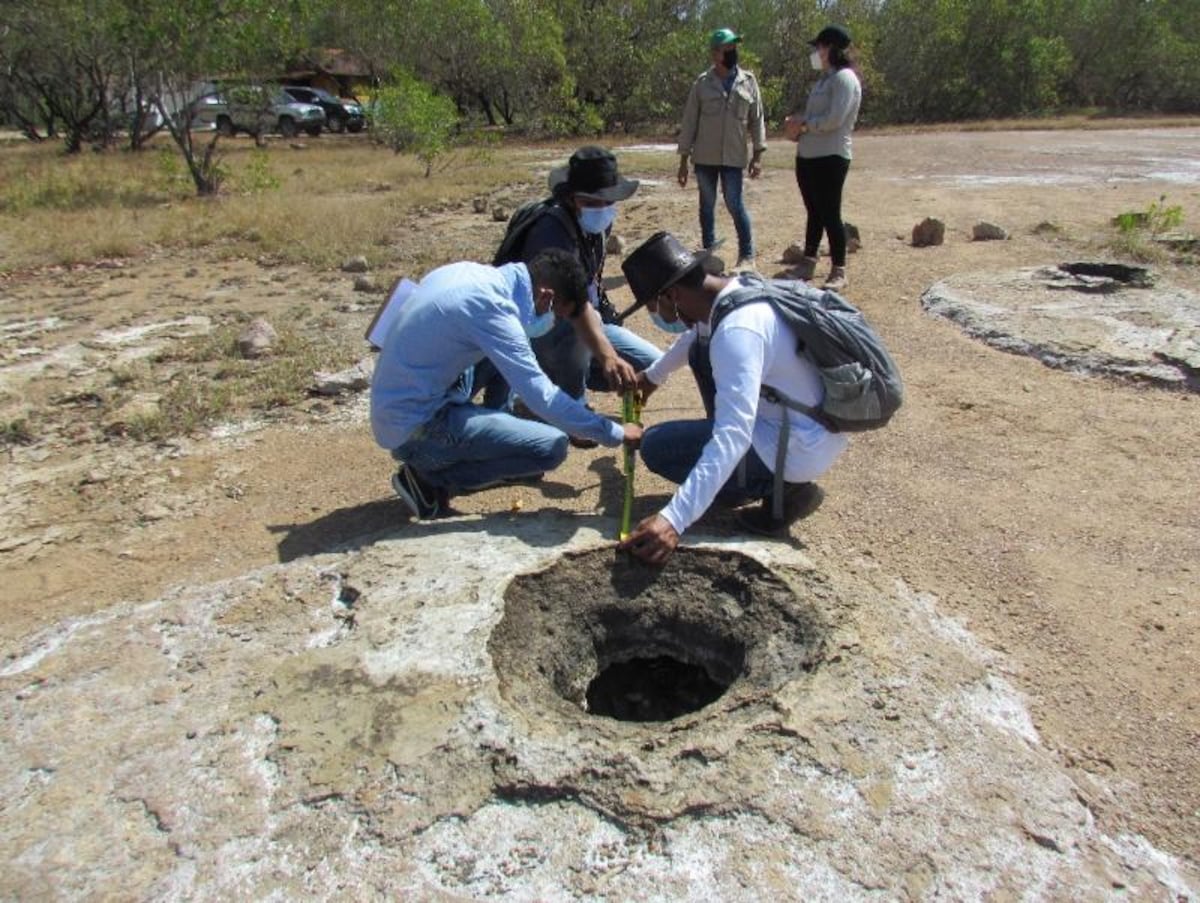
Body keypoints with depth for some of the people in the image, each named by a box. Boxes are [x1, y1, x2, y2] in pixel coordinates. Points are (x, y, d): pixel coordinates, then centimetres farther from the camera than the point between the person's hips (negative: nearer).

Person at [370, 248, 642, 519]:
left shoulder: (471, 272, 3)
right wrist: (616, 434, -12)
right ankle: (429, 479, -3)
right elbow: (543, 398, -22)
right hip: (416, 426, -9)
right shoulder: (489, 307, -23)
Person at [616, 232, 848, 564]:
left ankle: (782, 489, -4)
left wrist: (674, 519, -41)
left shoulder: (737, 331, -30)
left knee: (656, 446, -9)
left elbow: (733, 437, -37)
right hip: (816, 425, 9)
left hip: (802, 449, -9)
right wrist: (653, 376, 36)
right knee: (703, 352, 21)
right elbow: (695, 334, 23)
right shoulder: (740, 287, 0)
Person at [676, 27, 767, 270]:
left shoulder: (748, 81, 4)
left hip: (734, 157, -1)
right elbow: (689, 123, 2)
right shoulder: (702, 84, 1)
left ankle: (747, 254, 6)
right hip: (704, 157, 1)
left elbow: (757, 120, 5)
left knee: (734, 203, -5)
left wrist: (757, 155, -3)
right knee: (707, 205, 8)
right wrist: (683, 160, -2)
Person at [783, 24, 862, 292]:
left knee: (830, 214, -4)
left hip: (830, 157, -8)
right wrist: (796, 126, -1)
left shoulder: (844, 78, -10)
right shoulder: (823, 80, 17)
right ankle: (807, 265, 23)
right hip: (807, 156, 9)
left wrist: (803, 123, -9)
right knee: (814, 213, 14)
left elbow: (834, 119, -20)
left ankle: (838, 272, 4)